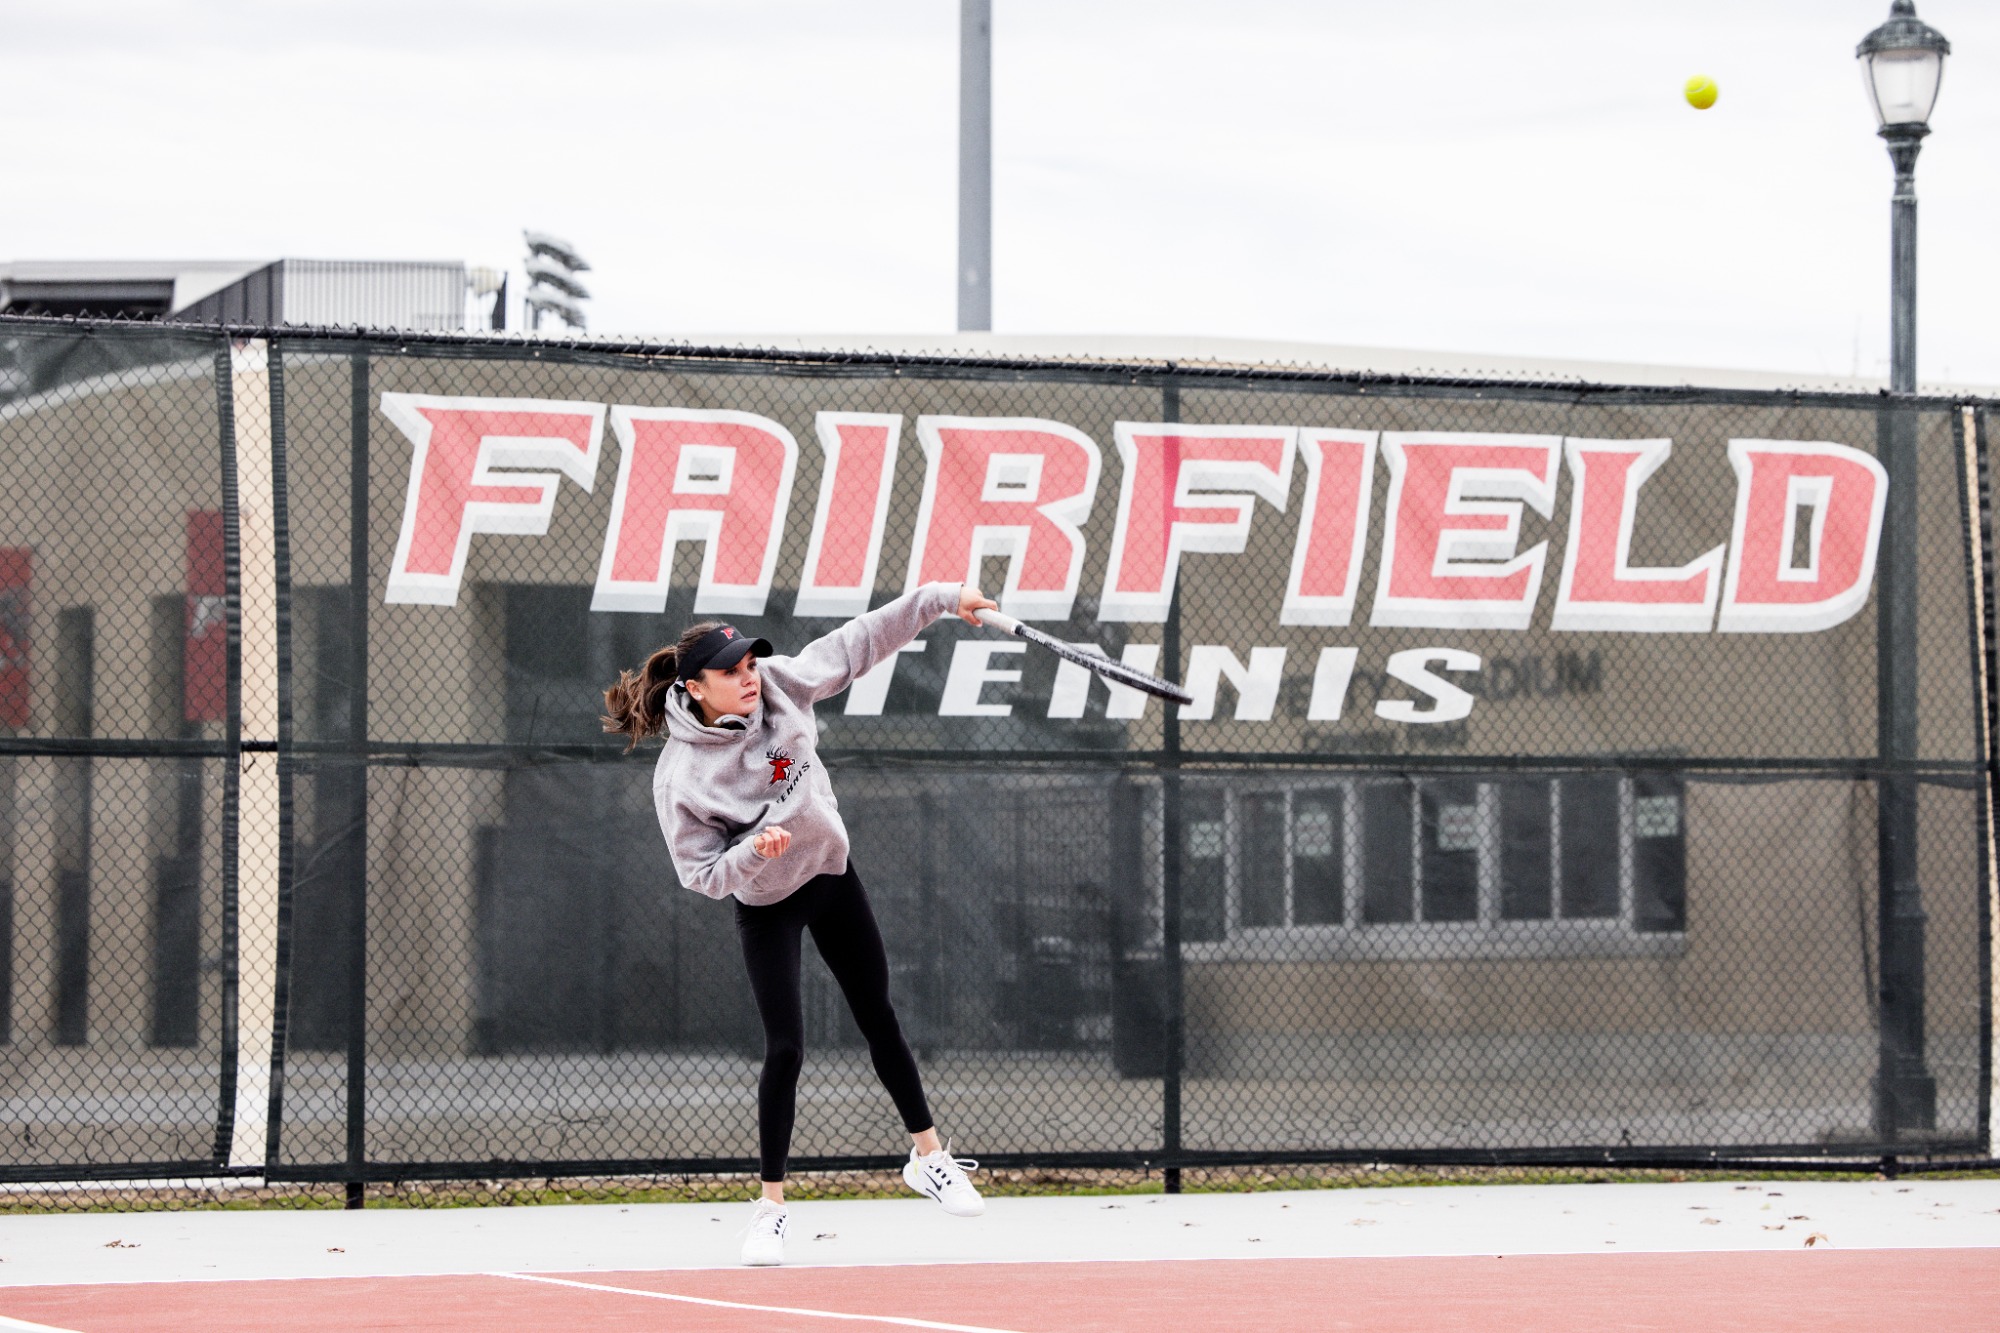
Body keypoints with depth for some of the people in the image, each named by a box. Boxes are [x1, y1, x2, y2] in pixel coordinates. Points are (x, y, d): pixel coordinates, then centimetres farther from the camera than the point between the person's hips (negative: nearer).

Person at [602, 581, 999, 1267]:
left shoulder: (779, 685, -17)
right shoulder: (680, 775, -26)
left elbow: (859, 642, -8)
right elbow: (703, 873, -21)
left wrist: (942, 598, -10)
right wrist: (753, 853, -39)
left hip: (832, 874, 5)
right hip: (767, 908, -5)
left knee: (880, 1021, 14)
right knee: (785, 1048, -11)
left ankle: (928, 1157, 30)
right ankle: (771, 1204, 2)